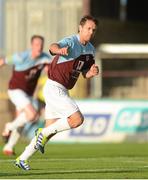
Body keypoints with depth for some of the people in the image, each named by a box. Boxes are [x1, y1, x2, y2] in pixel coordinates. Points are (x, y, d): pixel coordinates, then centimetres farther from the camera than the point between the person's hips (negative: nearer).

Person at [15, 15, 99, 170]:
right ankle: (43, 133, -3)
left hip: (62, 90, 9)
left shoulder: (90, 50, 10)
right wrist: (59, 50, -63)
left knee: (50, 130, 11)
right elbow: (53, 47, -38)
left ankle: (22, 159, 21)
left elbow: (85, 74, 19)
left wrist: (92, 72, -6)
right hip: (54, 87, -9)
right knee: (77, 119, -19)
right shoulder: (71, 42, -17)